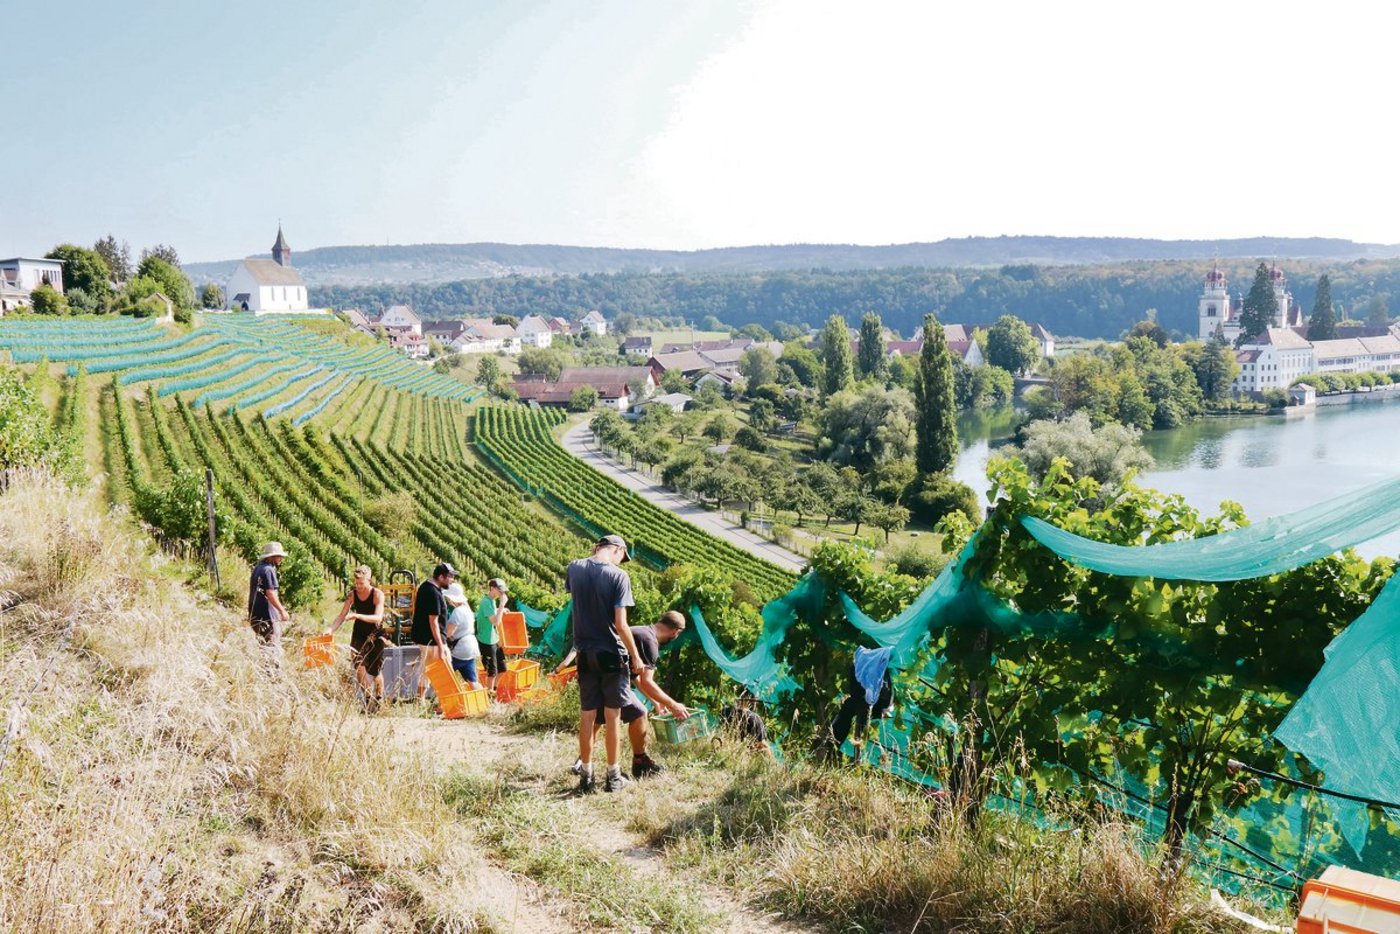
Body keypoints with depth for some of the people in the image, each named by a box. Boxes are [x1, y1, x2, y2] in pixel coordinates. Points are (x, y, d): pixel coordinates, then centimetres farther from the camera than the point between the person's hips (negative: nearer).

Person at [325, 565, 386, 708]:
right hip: (358, 634, 3)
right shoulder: (352, 594, -3)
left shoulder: (377, 594, -15)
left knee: (375, 671, 4)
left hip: (374, 636, -3)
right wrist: (331, 629, -21)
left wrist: (357, 616, -37)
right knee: (359, 667, -11)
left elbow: (378, 617, -25)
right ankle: (369, 700, 3)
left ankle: (379, 701, 24)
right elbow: (342, 616, -4)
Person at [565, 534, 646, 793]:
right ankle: (613, 776, 14)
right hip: (612, 655, -4)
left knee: (586, 716, 11)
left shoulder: (574, 569, -2)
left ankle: (586, 775, 18)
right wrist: (635, 656, -5)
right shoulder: (618, 576, -15)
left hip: (585, 654, 4)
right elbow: (621, 625, -17)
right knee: (611, 717, 5)